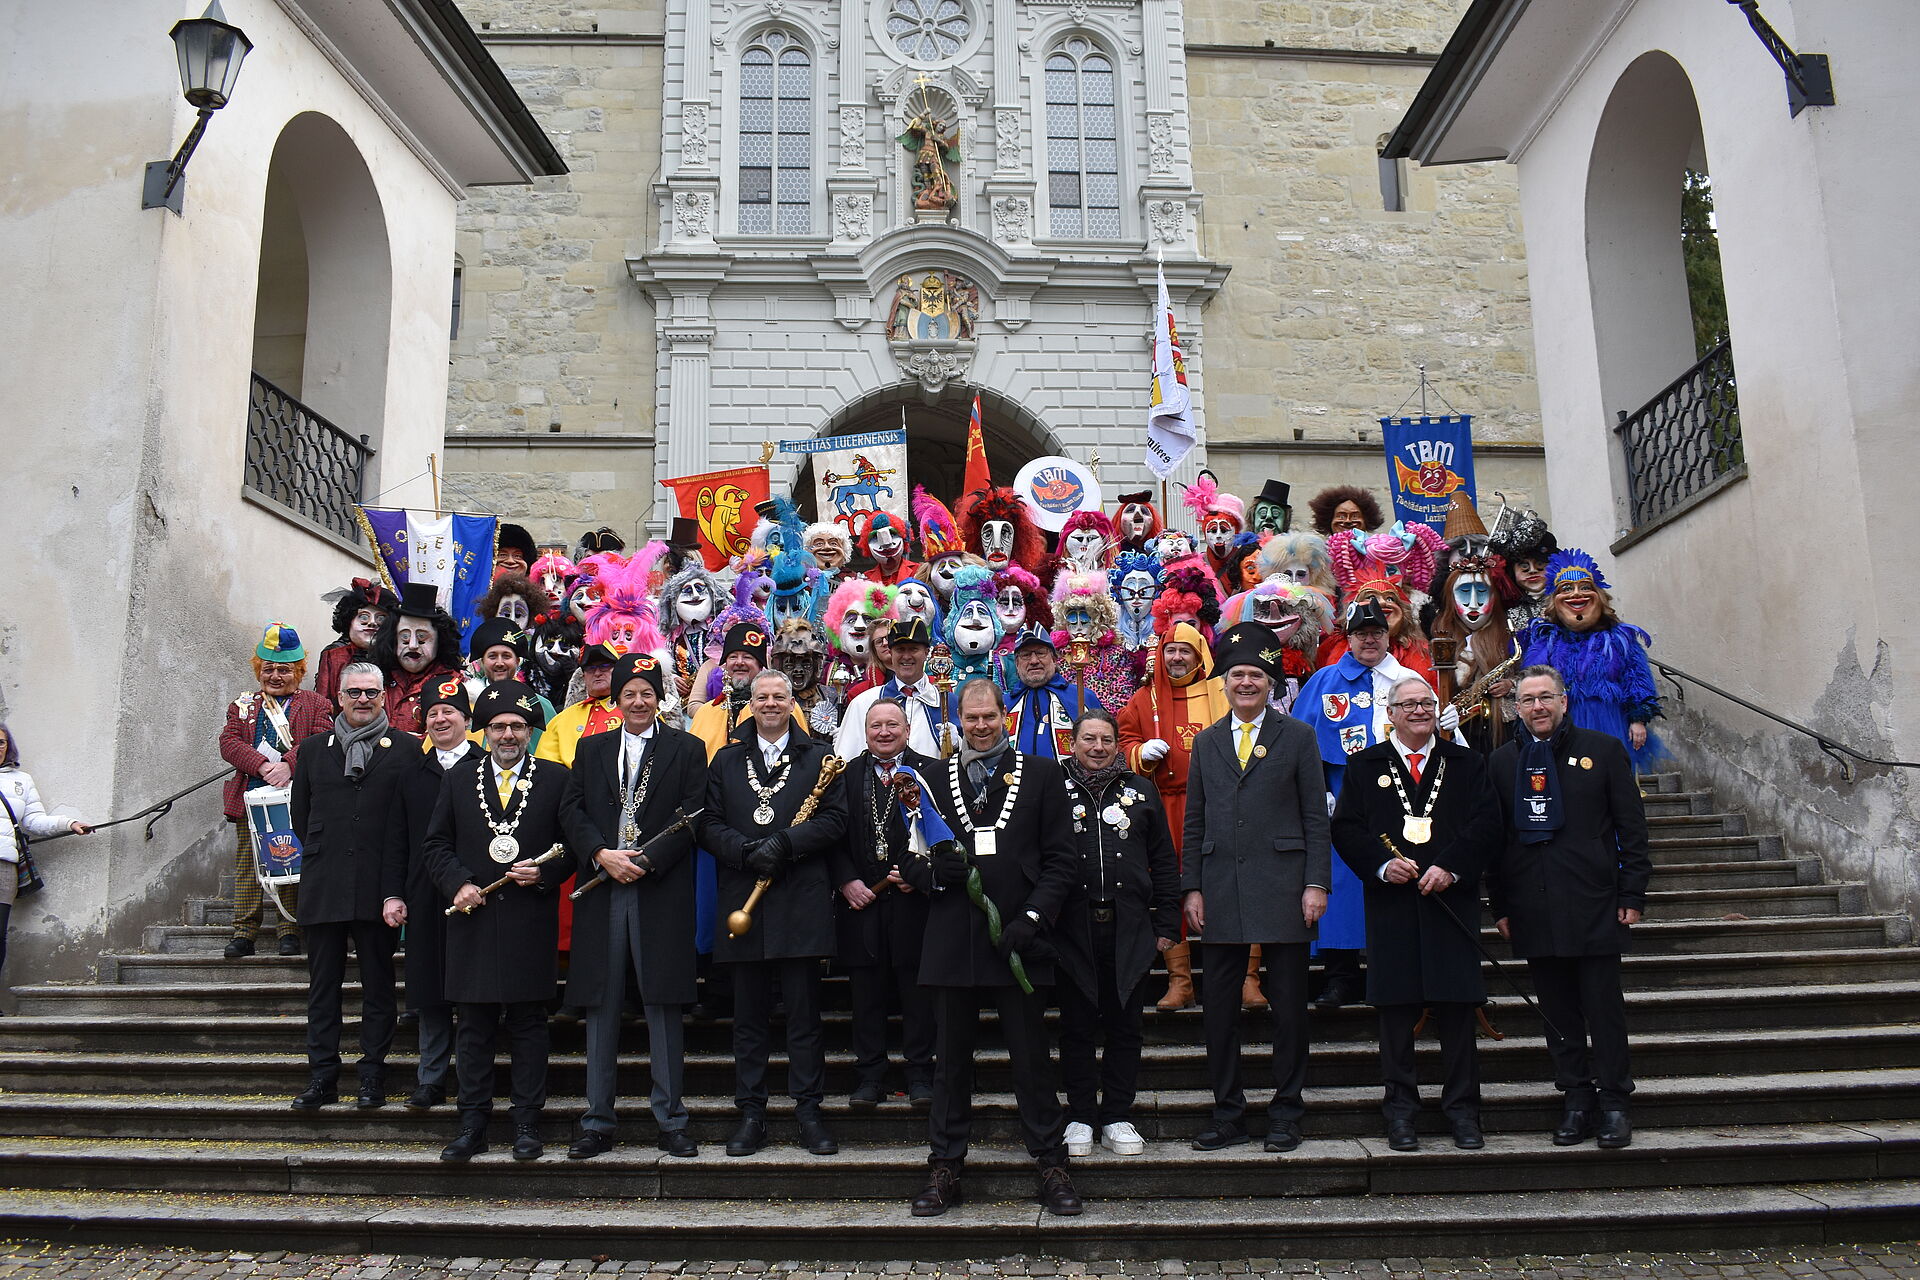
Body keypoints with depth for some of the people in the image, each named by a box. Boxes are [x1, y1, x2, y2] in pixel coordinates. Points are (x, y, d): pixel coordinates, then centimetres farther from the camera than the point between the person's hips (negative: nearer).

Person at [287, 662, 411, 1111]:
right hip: (323, 888, 3)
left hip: (378, 888, -3)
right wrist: (321, 854, 11)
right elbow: (299, 813, 19)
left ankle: (373, 1075, 11)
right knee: (323, 985, 7)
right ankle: (322, 1077, 14)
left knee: (378, 985, 4)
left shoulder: (406, 749, 2)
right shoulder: (314, 751, 13)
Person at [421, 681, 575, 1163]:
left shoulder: (556, 778, 4)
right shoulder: (459, 778, 10)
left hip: (531, 922, -2)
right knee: (474, 1028, 8)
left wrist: (544, 874, -12)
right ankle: (472, 1126, 17)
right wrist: (458, 884, -6)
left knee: (528, 1027, 5)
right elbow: (436, 843, 10)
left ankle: (527, 1124, 14)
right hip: (473, 922, 2)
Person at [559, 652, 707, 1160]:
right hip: (601, 892, 3)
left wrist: (647, 861, -13)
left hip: (662, 892, -2)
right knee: (601, 1009, 6)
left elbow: (692, 817, -2)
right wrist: (602, 855, -10)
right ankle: (597, 1122, 16)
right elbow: (571, 810, 7)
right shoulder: (591, 750, 16)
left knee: (663, 1007, 1)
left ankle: (671, 1121, 11)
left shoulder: (687, 749, 7)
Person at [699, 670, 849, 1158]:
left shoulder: (820, 757, 8)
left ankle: (809, 1109, 11)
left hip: (801, 899, -2)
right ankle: (751, 1112, 15)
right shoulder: (726, 760, 13)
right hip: (742, 899, 2)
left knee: (804, 1011, 3)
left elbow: (835, 819, -2)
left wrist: (785, 842, -16)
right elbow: (709, 824, 6)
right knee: (748, 1015, 7)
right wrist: (746, 851, -12)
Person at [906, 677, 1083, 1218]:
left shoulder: (1042, 774, 7)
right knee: (950, 1061, 9)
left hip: (1018, 937, -2)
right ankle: (945, 1168, 19)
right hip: (951, 943, 2)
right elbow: (912, 862, 13)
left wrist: (1032, 917, -10)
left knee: (1032, 1060, 5)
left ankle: (1052, 1164, 17)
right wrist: (933, 871, -9)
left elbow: (1062, 860, 2)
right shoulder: (933, 779, 13)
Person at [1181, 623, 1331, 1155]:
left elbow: (1316, 817, 2)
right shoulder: (1206, 742, 13)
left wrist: (1316, 883, -7)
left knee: (1289, 1005, 4)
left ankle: (1285, 1113, 17)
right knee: (1218, 1006, 5)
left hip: (1282, 886, -2)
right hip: (1221, 891, 3)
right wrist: (1191, 887, 5)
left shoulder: (1297, 737, 5)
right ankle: (1228, 1113, 17)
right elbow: (1194, 823, 12)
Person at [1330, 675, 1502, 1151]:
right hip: (1391, 903, 0)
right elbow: (1345, 827, 3)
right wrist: (1382, 865, -12)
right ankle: (1400, 1110, 13)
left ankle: (1462, 1110, 14)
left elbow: (1486, 825, 2)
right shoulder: (1364, 766, 10)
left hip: (1452, 899, 1)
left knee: (1458, 1007, 2)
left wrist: (1450, 867, -11)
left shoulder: (1467, 763, 12)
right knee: (1395, 1008, 3)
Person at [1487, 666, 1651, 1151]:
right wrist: (1499, 906, 5)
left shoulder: (1603, 750, 3)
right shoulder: (1502, 761, 9)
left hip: (1594, 906, -2)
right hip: (1533, 909, 2)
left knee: (1604, 1009, 2)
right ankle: (1577, 1101, 18)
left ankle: (1613, 1102, 14)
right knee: (1558, 1013, 8)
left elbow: (1631, 827, 2)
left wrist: (1632, 895, -4)